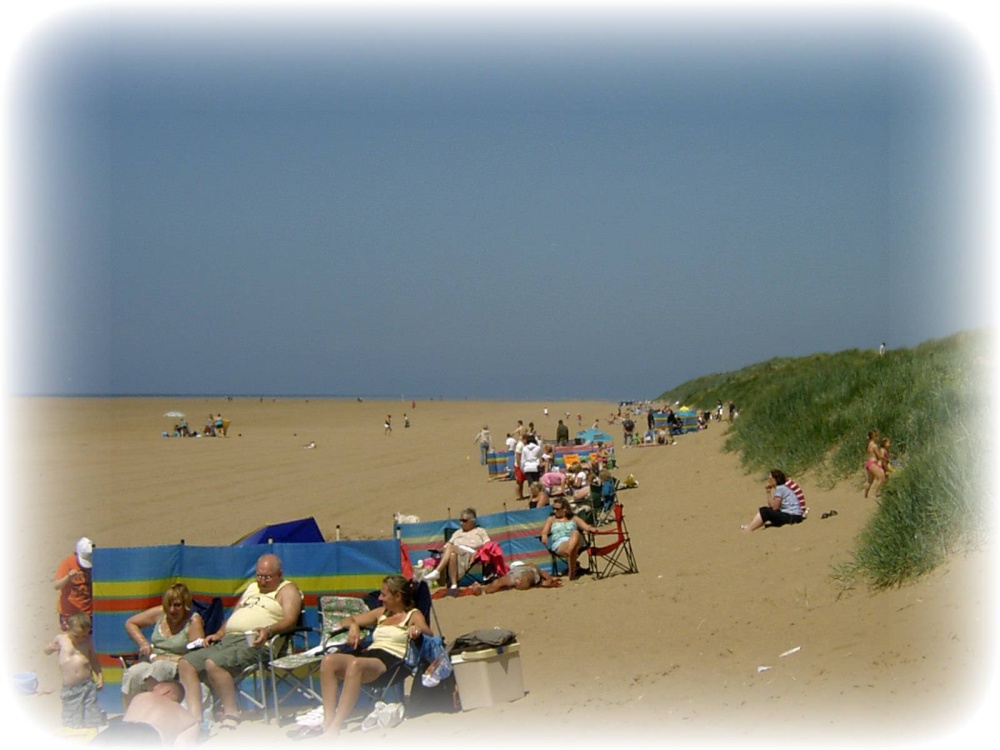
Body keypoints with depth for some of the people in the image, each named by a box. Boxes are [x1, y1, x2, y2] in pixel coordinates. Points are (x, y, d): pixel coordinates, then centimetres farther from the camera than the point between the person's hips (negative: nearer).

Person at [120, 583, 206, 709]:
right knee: (131, 674, -30)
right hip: (152, 662, 4)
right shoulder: (160, 613, 9)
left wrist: (163, 658, -14)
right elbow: (130, 623, 22)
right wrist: (143, 643, 4)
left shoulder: (193, 621, -6)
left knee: (156, 669, -39)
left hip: (176, 667, -4)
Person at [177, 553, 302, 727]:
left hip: (253, 643, -9)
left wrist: (268, 630, -29)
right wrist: (219, 634, 11)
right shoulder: (251, 588, 31)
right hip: (227, 640, 9)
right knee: (186, 663, -9)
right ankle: (195, 718, -18)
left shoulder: (287, 590, 7)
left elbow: (290, 620, -10)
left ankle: (231, 713, -23)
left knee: (213, 663, -33)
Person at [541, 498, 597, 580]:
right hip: (559, 545, -1)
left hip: (576, 542, 1)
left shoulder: (574, 519, 29)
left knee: (575, 532, -38)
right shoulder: (551, 519, 28)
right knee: (573, 550, -39)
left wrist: (592, 529, -12)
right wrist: (544, 536, -16)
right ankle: (572, 572, -50)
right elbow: (545, 531, 10)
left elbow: (586, 527, 14)